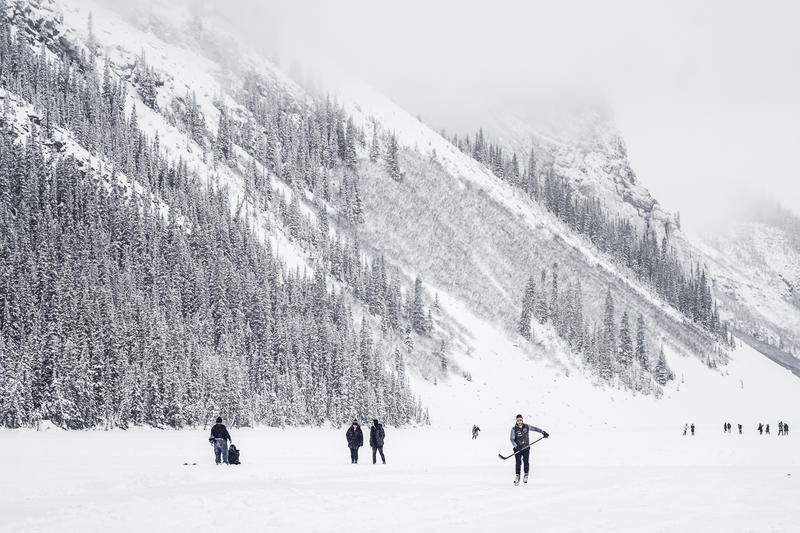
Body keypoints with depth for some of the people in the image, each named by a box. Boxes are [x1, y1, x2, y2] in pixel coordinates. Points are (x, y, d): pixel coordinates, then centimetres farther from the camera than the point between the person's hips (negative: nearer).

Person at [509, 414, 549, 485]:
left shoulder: (526, 427, -1)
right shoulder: (514, 429, -8)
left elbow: (535, 428, 13)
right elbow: (512, 439, -11)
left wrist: (543, 432, 12)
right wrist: (516, 446, -25)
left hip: (526, 448, 2)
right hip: (518, 448, -1)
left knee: (526, 462, -8)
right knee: (518, 463, -8)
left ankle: (526, 475, 11)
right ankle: (517, 477, 3)